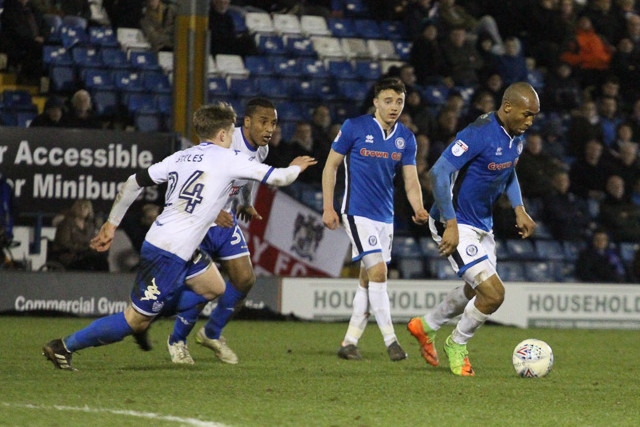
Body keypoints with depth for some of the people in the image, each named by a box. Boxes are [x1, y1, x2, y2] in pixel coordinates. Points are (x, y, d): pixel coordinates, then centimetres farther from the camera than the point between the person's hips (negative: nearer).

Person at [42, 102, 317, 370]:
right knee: (135, 321, -2)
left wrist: (112, 223, 16)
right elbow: (276, 178, -1)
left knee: (214, 288, 22)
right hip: (169, 255, -9)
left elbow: (134, 183, 9)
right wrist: (295, 168, 22)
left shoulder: (180, 157, 10)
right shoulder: (228, 160, -8)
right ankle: (64, 347, 1)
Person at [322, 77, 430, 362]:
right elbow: (331, 165, -1)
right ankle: (390, 341, -15)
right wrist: (328, 207, -6)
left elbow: (411, 180, 2)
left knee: (368, 279, 8)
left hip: (385, 216, 6)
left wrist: (419, 209, -18)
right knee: (378, 271, -17)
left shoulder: (406, 138, 4)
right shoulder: (354, 128, -8)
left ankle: (349, 343, 16)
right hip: (358, 213, -6)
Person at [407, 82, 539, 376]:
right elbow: (439, 172, -29)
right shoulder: (479, 134, -27)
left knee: (477, 291, 24)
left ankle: (426, 326, 47)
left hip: (482, 225, 9)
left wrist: (519, 209, 8)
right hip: (456, 225, -9)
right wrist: (451, 225, -29)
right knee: (493, 293, -15)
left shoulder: (517, 136, 1)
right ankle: (457, 346, 11)